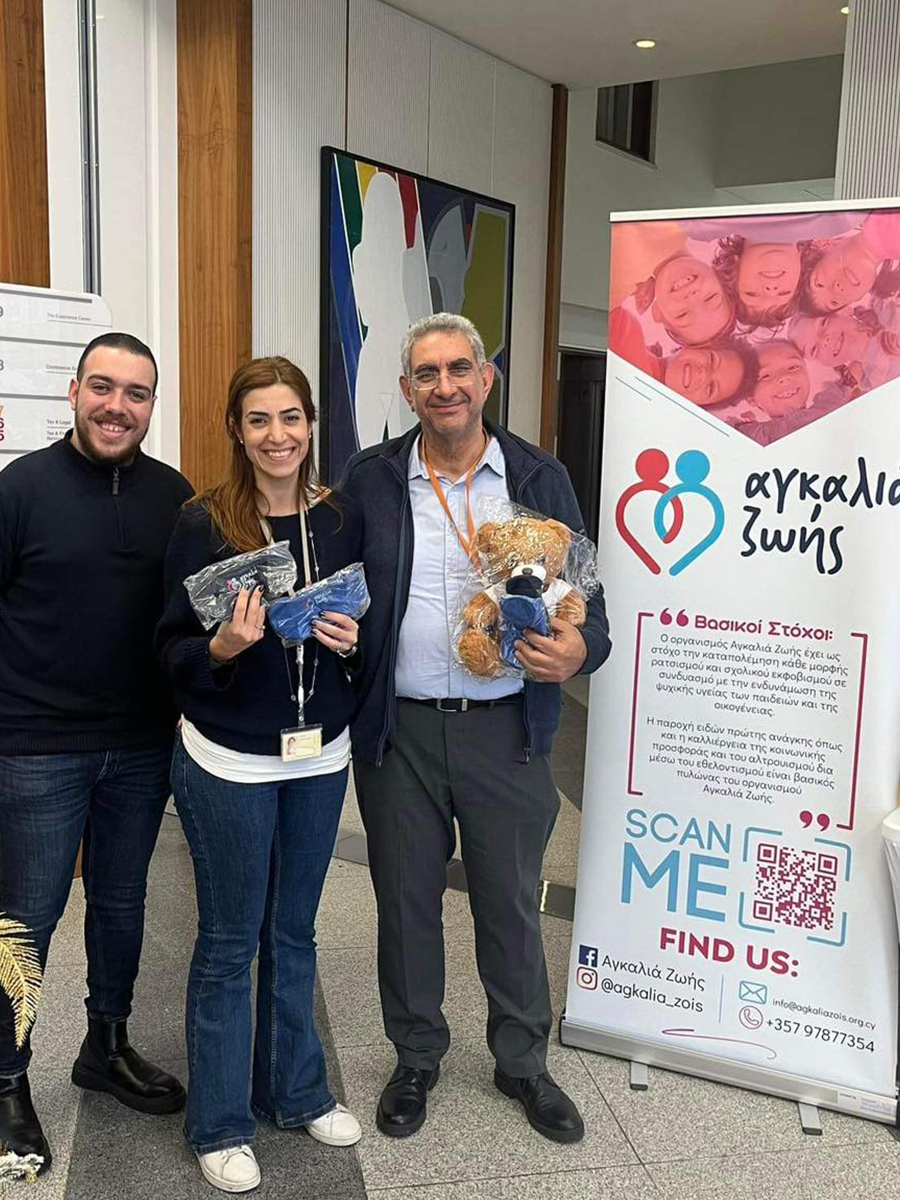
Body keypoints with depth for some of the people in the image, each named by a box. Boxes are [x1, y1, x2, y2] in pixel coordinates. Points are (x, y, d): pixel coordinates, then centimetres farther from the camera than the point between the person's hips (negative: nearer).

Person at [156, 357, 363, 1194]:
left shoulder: (342, 520, 1)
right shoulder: (203, 523, -10)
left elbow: (365, 626, 11)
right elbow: (173, 649, -8)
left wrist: (354, 640, -11)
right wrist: (222, 646, -27)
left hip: (319, 758, 4)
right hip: (229, 763, -3)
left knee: (294, 932, 18)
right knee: (230, 942, 8)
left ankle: (296, 1091, 37)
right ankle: (220, 1123, 27)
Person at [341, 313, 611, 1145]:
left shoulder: (541, 479, 1)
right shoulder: (369, 479, 2)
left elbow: (588, 599, 1)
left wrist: (579, 651, -19)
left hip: (506, 728, 0)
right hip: (397, 730, 1)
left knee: (511, 903, 14)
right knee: (406, 900, 15)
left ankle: (523, 1062, 37)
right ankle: (417, 1058, 38)